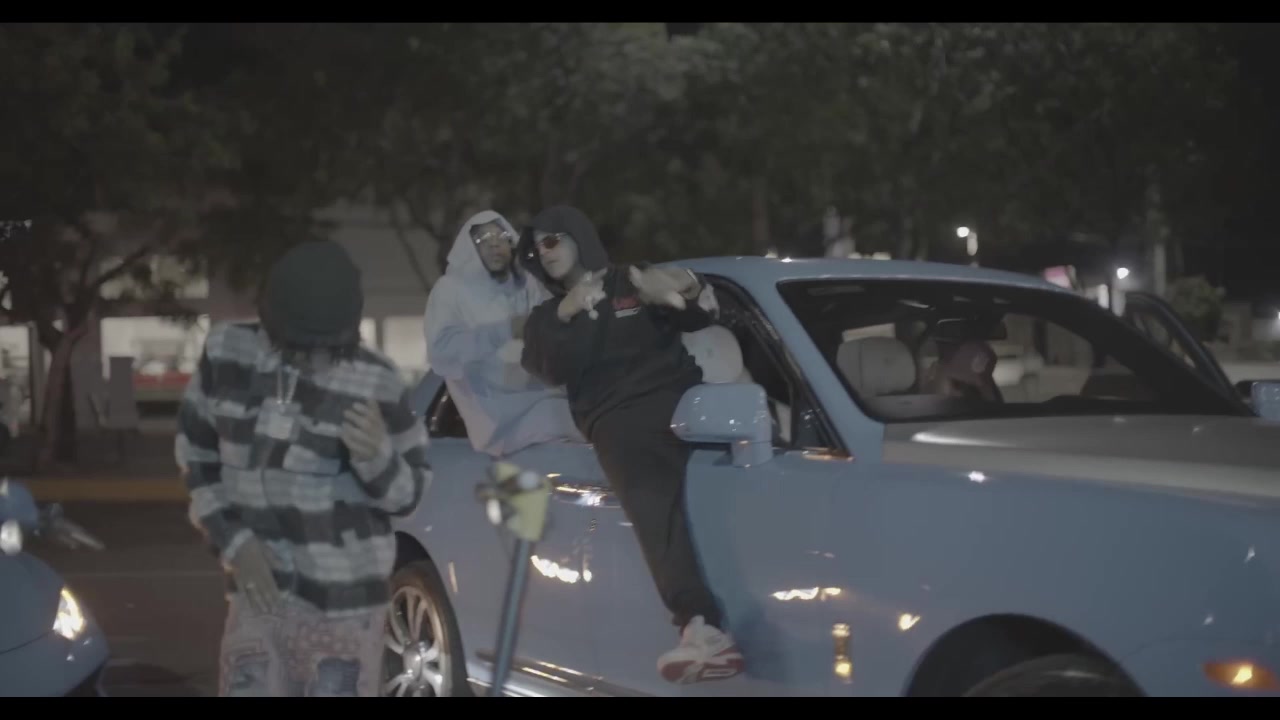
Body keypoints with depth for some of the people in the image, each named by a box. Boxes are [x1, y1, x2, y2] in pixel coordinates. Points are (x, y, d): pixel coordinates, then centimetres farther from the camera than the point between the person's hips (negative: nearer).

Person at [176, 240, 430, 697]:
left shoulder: (374, 382, -12)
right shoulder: (226, 352, -5)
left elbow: (408, 493, -4)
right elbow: (196, 452, 8)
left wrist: (376, 457, -27)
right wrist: (232, 538, -3)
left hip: (344, 595, -3)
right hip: (260, 584, 3)